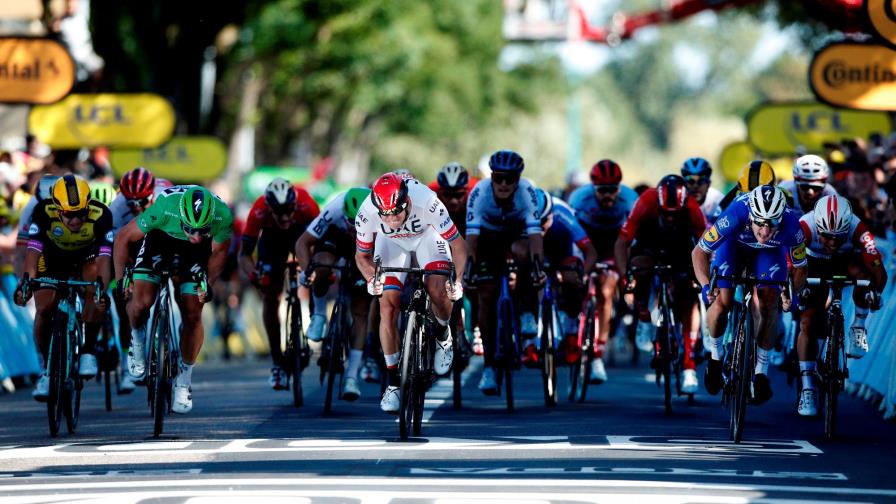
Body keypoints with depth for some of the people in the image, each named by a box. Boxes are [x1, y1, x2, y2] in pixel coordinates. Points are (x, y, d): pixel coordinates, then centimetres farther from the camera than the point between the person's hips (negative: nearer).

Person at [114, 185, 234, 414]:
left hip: (196, 254, 1)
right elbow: (123, 238, -21)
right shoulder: (163, 209, -40)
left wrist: (208, 284, -22)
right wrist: (120, 280, -18)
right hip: (161, 239, -1)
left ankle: (184, 378, 13)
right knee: (141, 302, -21)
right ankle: (137, 338, 12)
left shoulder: (223, 217, -35)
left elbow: (219, 252, -11)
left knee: (193, 314, -6)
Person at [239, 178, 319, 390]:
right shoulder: (259, 211, -37)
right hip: (272, 238, 1)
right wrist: (253, 275, -50)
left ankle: (319, 313, -16)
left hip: (302, 233, -1)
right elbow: (244, 254, -30)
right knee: (269, 298, -8)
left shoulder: (306, 205, -39)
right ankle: (277, 363, 1)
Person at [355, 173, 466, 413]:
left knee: (438, 291, -24)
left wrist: (457, 281, -43)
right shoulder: (367, 212, -34)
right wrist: (372, 278, -37)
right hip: (391, 241, 1)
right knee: (388, 306, -12)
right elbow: (362, 256, -15)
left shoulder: (426, 202, -40)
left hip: (426, 234, -1)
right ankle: (393, 382, -1)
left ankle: (443, 335, 10)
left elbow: (458, 244, -28)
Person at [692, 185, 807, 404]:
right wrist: (705, 285, -43)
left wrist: (792, 294, -38)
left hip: (770, 252, 1)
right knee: (722, 301, -16)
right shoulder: (735, 215, -42)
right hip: (734, 245, -1)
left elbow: (800, 267, -19)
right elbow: (699, 252, -28)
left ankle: (761, 371, -5)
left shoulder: (791, 225, -38)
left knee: (768, 304, -18)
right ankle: (715, 355, 11)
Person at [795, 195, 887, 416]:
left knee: (862, 273, -35)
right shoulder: (805, 228, -37)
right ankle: (807, 388, -4)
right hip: (815, 265, 0)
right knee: (808, 324, -12)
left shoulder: (858, 230, -36)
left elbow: (878, 269, -40)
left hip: (846, 260, 0)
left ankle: (858, 327, -12)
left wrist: (875, 291, -58)